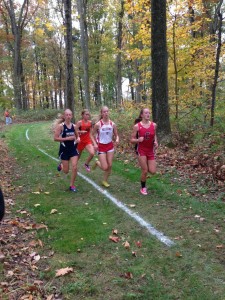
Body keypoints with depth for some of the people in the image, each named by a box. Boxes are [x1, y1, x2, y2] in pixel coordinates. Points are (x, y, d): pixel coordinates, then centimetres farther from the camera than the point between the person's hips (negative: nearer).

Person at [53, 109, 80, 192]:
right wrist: (67, 138, -22)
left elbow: (77, 136, 18)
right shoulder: (60, 126, -12)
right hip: (64, 150, -3)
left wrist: (78, 139, -6)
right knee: (66, 171, 6)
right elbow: (55, 138, -16)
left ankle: (72, 185, 11)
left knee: (75, 167, -7)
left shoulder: (74, 126, 2)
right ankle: (61, 165, 43)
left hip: (73, 149, 3)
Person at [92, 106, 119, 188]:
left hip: (110, 146, 3)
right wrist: (95, 144, -10)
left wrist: (117, 139, -18)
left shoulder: (112, 124, -4)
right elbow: (93, 135, 2)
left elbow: (116, 135, 4)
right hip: (101, 147, -3)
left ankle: (105, 181, 24)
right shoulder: (98, 124, -12)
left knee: (109, 166, 3)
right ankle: (97, 162, 27)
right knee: (105, 167, -7)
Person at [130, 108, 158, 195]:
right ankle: (143, 188, 21)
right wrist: (138, 140, -26)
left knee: (153, 171, -1)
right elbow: (132, 140, -6)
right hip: (141, 150, -3)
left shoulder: (154, 125, -1)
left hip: (151, 150, 4)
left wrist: (156, 142, -2)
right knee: (144, 171, -3)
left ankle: (145, 166, 35)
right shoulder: (137, 126, -11)